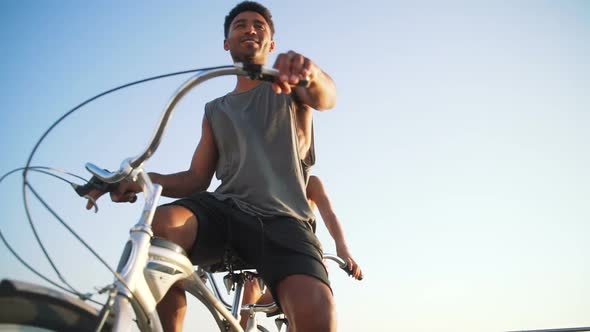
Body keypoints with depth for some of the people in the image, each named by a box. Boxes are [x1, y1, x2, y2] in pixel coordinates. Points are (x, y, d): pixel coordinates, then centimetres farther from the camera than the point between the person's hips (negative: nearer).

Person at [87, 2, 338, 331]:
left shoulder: (289, 87, 17)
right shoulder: (216, 111, 26)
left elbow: (326, 98, -8)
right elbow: (197, 179, 20)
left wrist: (311, 71, -35)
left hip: (283, 219, -3)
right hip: (224, 209, 3)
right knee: (162, 224, -34)